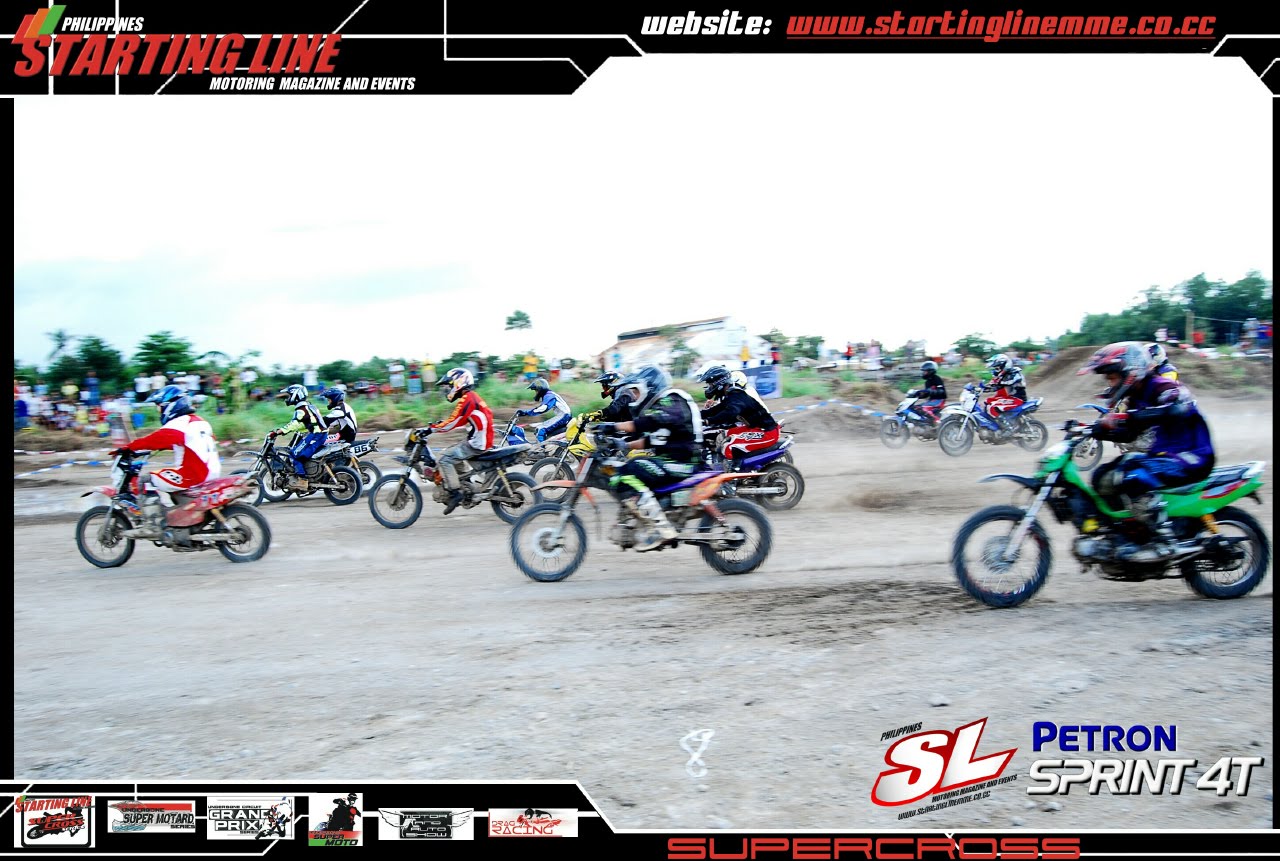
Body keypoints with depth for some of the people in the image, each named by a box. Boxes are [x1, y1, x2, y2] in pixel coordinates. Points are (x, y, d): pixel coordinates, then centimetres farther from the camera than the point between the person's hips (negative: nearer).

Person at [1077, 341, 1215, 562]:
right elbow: (1128, 435, 18)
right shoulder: (1136, 398, 13)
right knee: (1103, 477, 0)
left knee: (1134, 477, -32)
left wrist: (1126, 418, -46)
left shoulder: (1164, 387, -16)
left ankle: (1163, 542, -27)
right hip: (1163, 455, 10)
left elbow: (1176, 411, -39)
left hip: (1192, 458, -10)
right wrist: (1099, 429, -1)